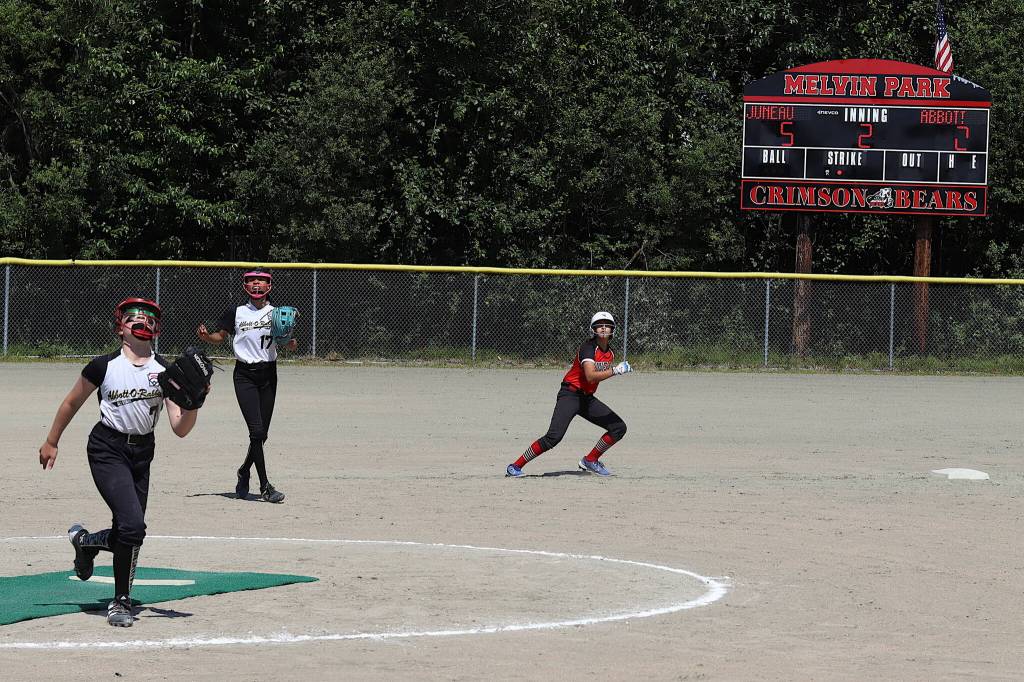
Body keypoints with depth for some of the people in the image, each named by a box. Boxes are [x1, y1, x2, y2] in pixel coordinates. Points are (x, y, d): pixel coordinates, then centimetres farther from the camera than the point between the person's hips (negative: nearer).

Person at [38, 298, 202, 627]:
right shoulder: (104, 365, -8)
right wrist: (51, 442, 15)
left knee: (128, 533, 7)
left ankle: (84, 541, 42)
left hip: (142, 453, 5)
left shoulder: (166, 371, -1)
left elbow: (180, 429, -5)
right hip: (107, 449, -5)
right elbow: (73, 402, 8)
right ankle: (121, 600, -3)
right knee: (133, 525, -20)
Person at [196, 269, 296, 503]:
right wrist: (206, 336, -9)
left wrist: (291, 343, -18)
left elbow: (288, 343, 4)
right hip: (244, 375, -2)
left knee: (261, 434, 5)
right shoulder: (236, 313, 4)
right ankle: (265, 487, -11)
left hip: (268, 374, 2)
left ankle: (244, 471, 33)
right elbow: (219, 336, 11)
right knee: (257, 431, -14)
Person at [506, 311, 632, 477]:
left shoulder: (610, 353, 8)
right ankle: (515, 466, -17)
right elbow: (590, 376, -31)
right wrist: (615, 371, -36)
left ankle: (590, 461, 14)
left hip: (587, 398, 8)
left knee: (619, 427, 2)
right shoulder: (588, 347, -17)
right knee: (554, 436, -23)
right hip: (570, 395, -8)